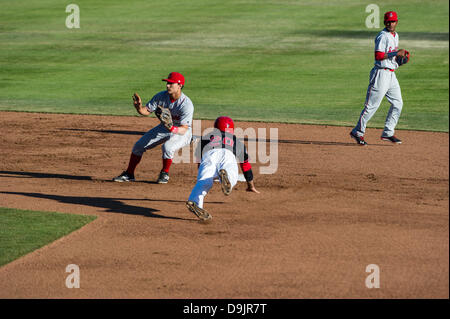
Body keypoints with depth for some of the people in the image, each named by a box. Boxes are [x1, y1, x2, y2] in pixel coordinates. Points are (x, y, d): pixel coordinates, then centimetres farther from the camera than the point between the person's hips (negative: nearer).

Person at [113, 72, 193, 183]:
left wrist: (171, 128, -54)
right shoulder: (161, 96, -13)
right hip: (164, 129, 6)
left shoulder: (186, 104, -30)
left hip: (182, 133, -6)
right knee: (139, 145, 0)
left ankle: (165, 174, -8)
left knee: (167, 147, -35)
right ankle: (129, 174, 16)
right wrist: (139, 107, -31)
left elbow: (184, 129, -33)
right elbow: (147, 111, -8)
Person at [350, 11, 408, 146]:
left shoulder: (395, 36, 16)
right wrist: (396, 54, -22)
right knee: (372, 104, -8)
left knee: (398, 103, 8)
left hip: (391, 74, 9)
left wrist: (401, 53, 9)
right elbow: (378, 55, -22)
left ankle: (388, 133, 14)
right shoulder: (383, 36, -13)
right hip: (381, 73, -9)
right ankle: (358, 132, 0)